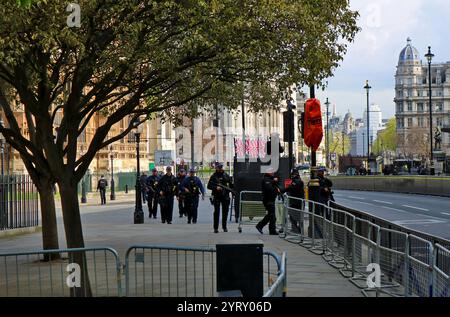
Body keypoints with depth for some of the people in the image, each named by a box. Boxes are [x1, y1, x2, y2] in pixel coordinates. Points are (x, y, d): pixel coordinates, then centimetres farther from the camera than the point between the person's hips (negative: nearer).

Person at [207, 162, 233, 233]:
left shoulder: (226, 176, 10)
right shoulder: (213, 176, 1)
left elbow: (231, 185, 13)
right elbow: (209, 186, -2)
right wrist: (216, 188, -16)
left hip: (225, 196, 3)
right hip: (217, 196, -3)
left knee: (225, 212, 7)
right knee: (216, 212, -6)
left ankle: (224, 227, 19)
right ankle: (216, 228, -2)